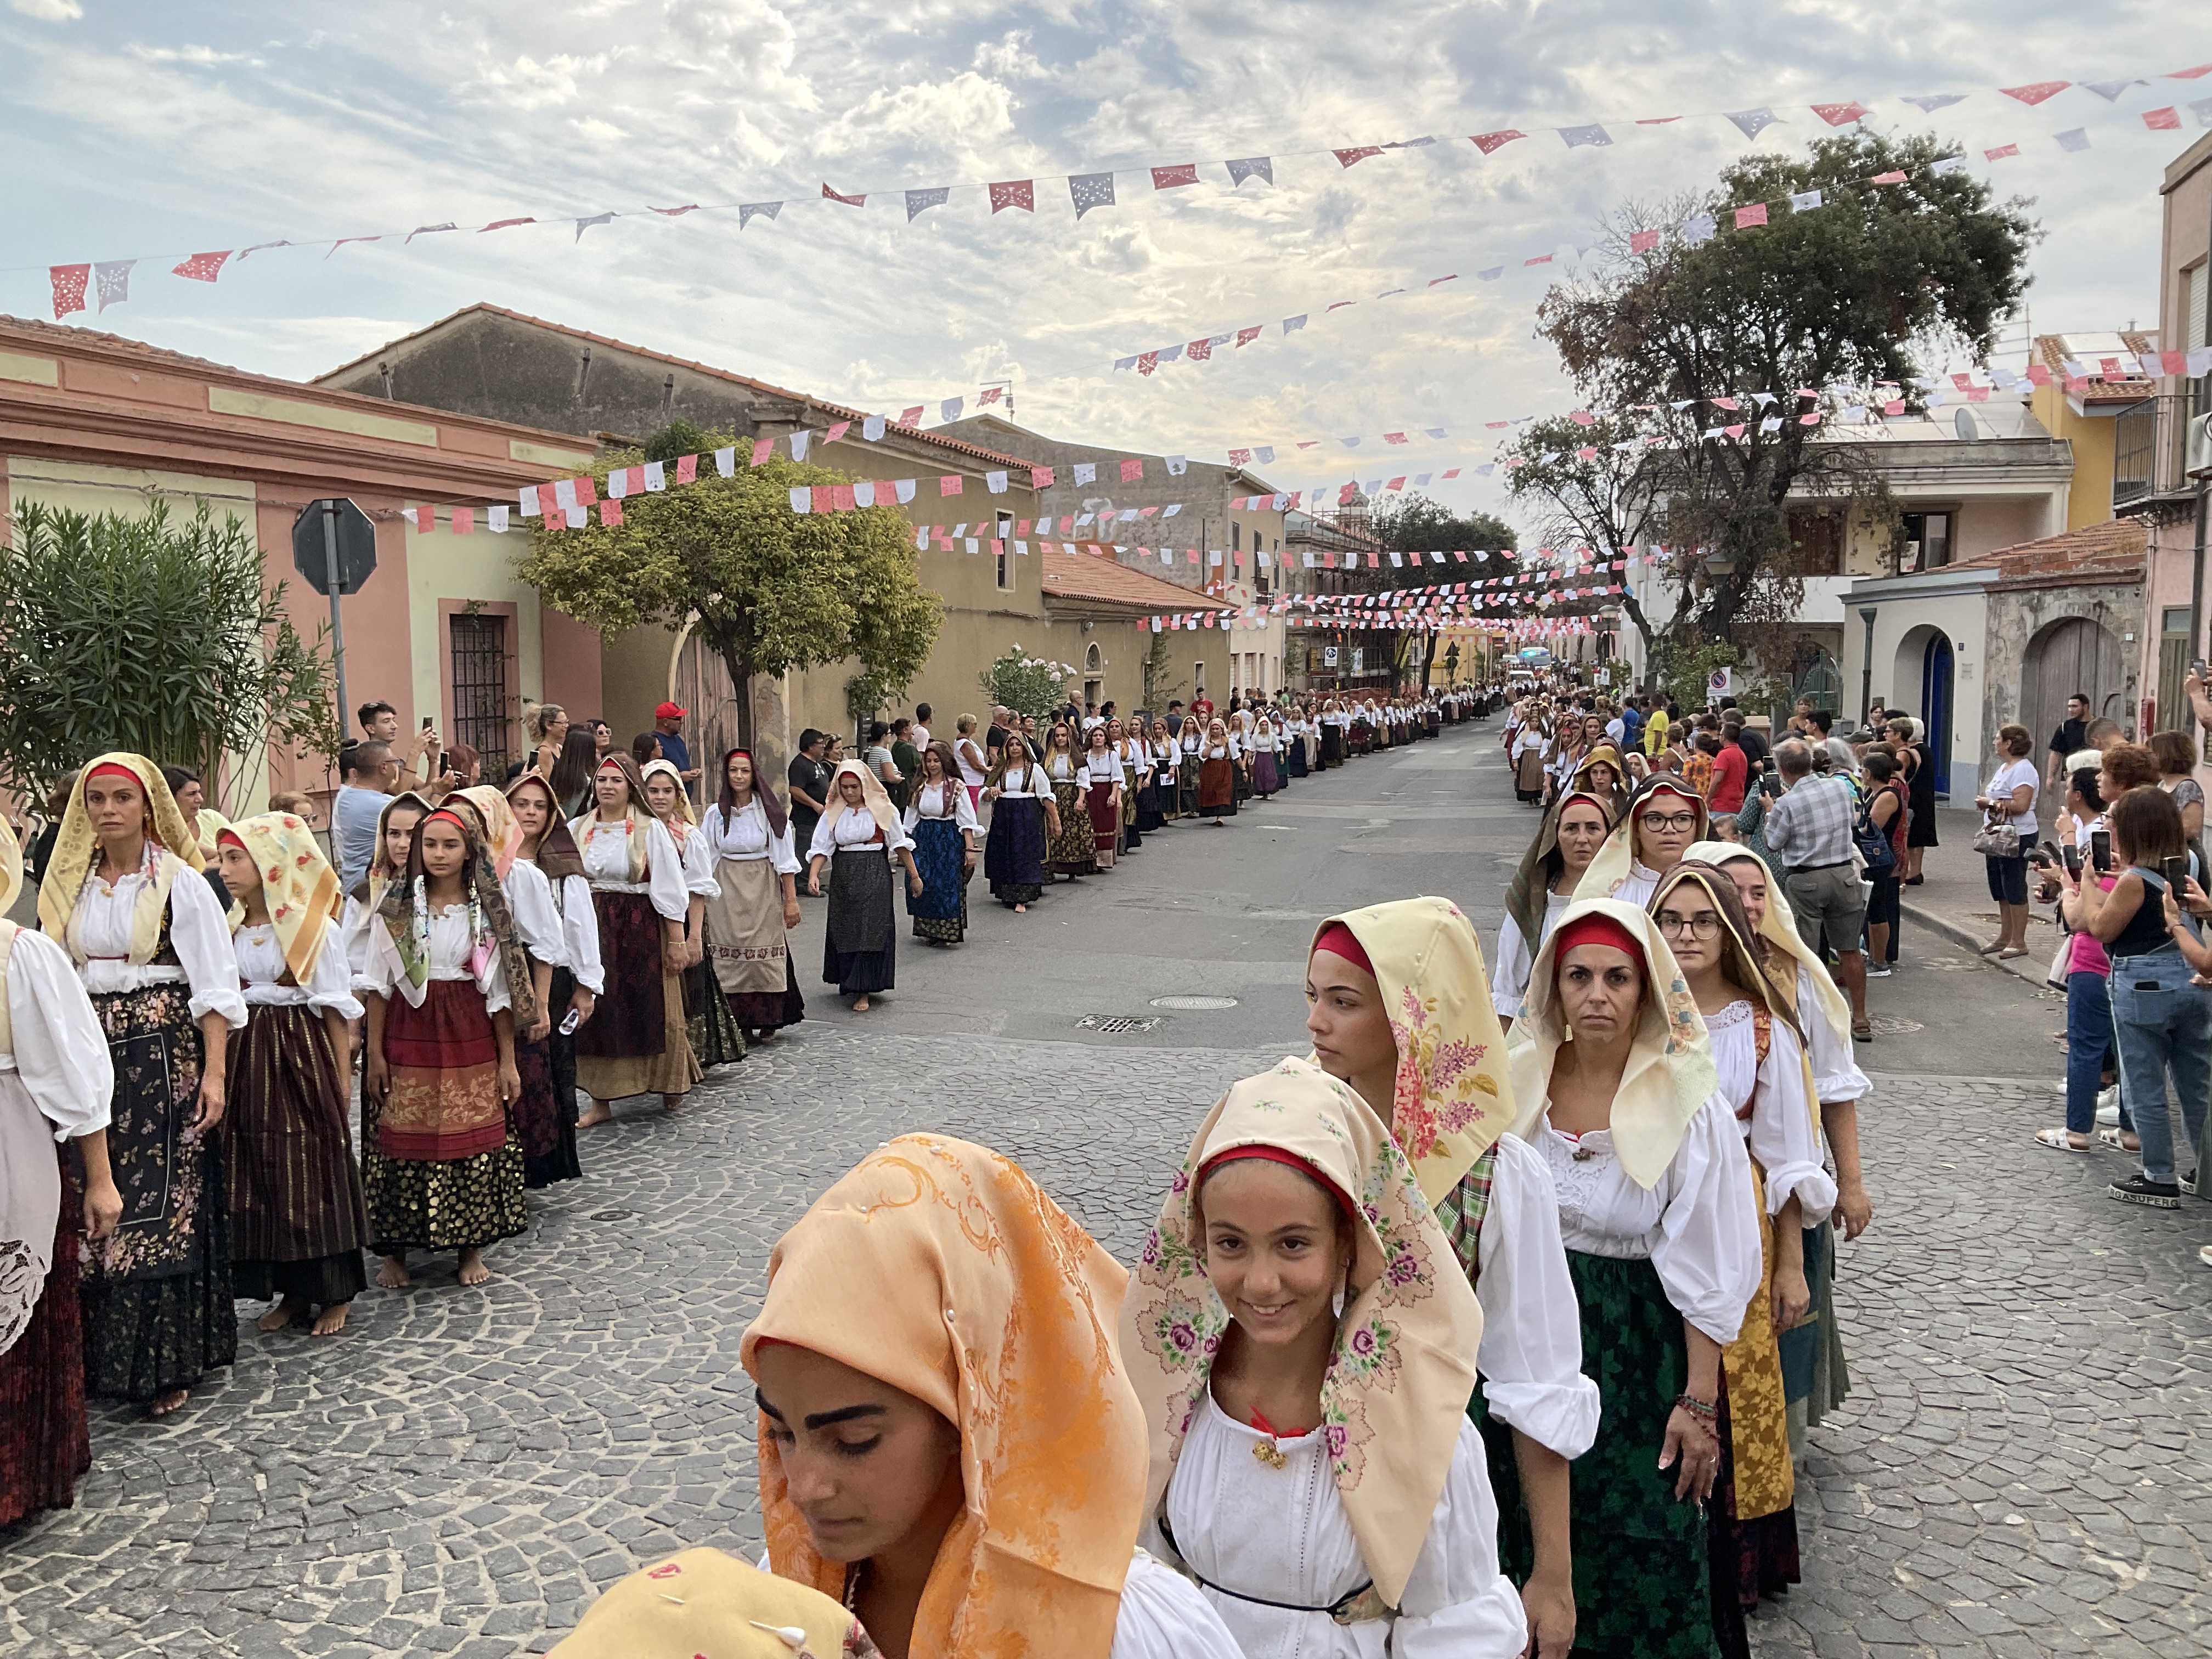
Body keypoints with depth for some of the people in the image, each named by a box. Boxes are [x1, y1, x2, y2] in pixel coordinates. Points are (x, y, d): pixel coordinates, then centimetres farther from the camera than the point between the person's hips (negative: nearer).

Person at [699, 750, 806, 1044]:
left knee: (765, 957, 0)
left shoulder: (768, 810, -4)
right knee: (730, 957, 1)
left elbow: (785, 858, -4)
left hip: (763, 889, -2)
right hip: (726, 890, 2)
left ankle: (768, 1020, 10)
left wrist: (791, 900, -7)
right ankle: (739, 1020, 9)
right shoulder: (715, 813, 3)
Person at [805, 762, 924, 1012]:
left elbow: (900, 844, 4)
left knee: (870, 931, -7)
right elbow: (821, 848, 0)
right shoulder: (833, 814, 5)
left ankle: (863, 992, -3)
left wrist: (914, 876, 5)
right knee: (844, 931, 7)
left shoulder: (882, 809, -1)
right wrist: (814, 875, -16)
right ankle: (849, 982, 25)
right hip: (844, 877, 3)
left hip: (875, 876, -3)